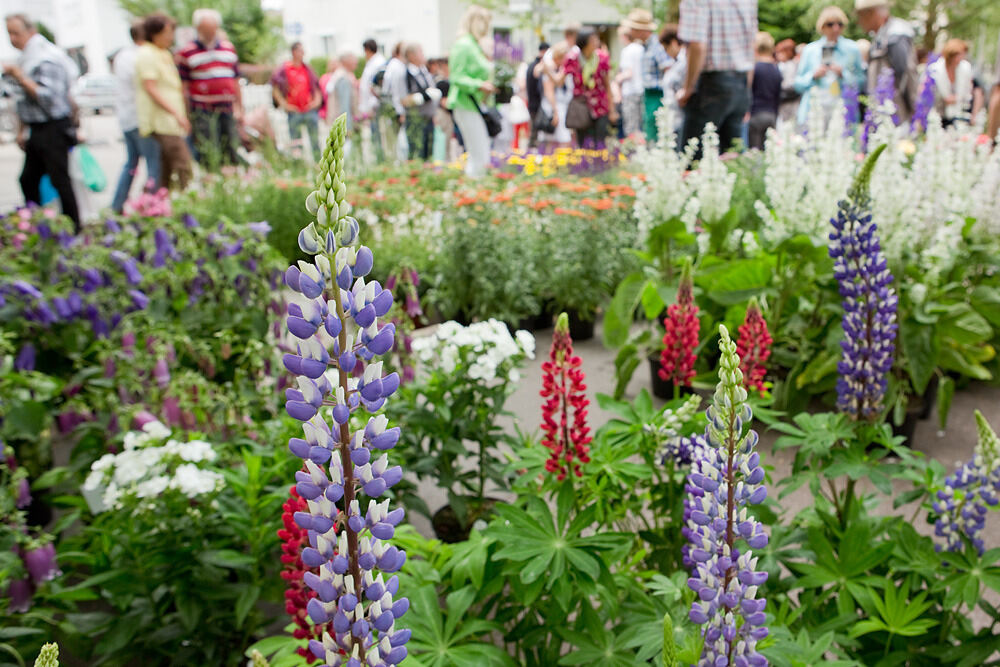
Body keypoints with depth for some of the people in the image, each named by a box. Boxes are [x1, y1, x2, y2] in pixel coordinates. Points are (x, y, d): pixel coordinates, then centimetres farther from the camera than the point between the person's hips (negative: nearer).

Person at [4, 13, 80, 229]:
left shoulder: (47, 58, -14)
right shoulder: (25, 57, 15)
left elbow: (47, 97, -21)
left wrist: (21, 78, -23)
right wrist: (22, 130, 22)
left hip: (53, 129, -9)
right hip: (36, 130, 10)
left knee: (59, 181, -6)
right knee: (28, 180, 12)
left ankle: (74, 229, 3)